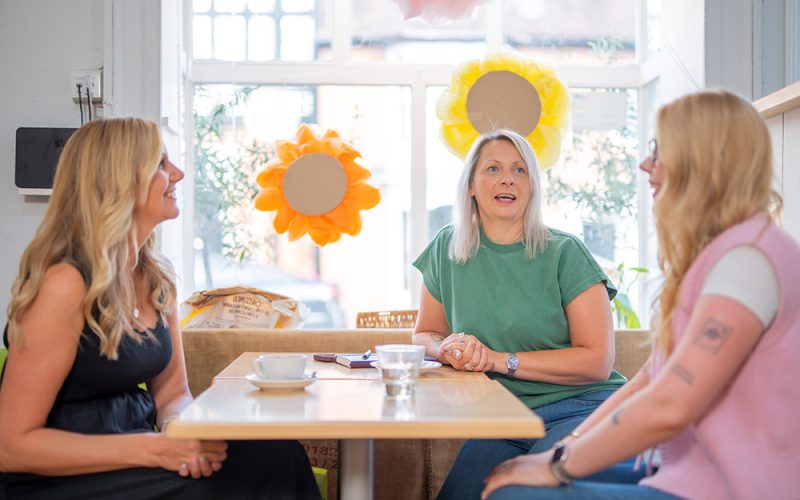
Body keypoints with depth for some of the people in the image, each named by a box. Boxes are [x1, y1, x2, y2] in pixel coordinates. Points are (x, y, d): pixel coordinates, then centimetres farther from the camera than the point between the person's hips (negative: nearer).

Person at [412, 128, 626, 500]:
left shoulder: (565, 253, -3)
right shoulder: (447, 249, 7)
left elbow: (597, 362, -8)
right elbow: (424, 334, 18)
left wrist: (501, 360, -15)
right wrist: (449, 348, -7)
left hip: (580, 409, -2)